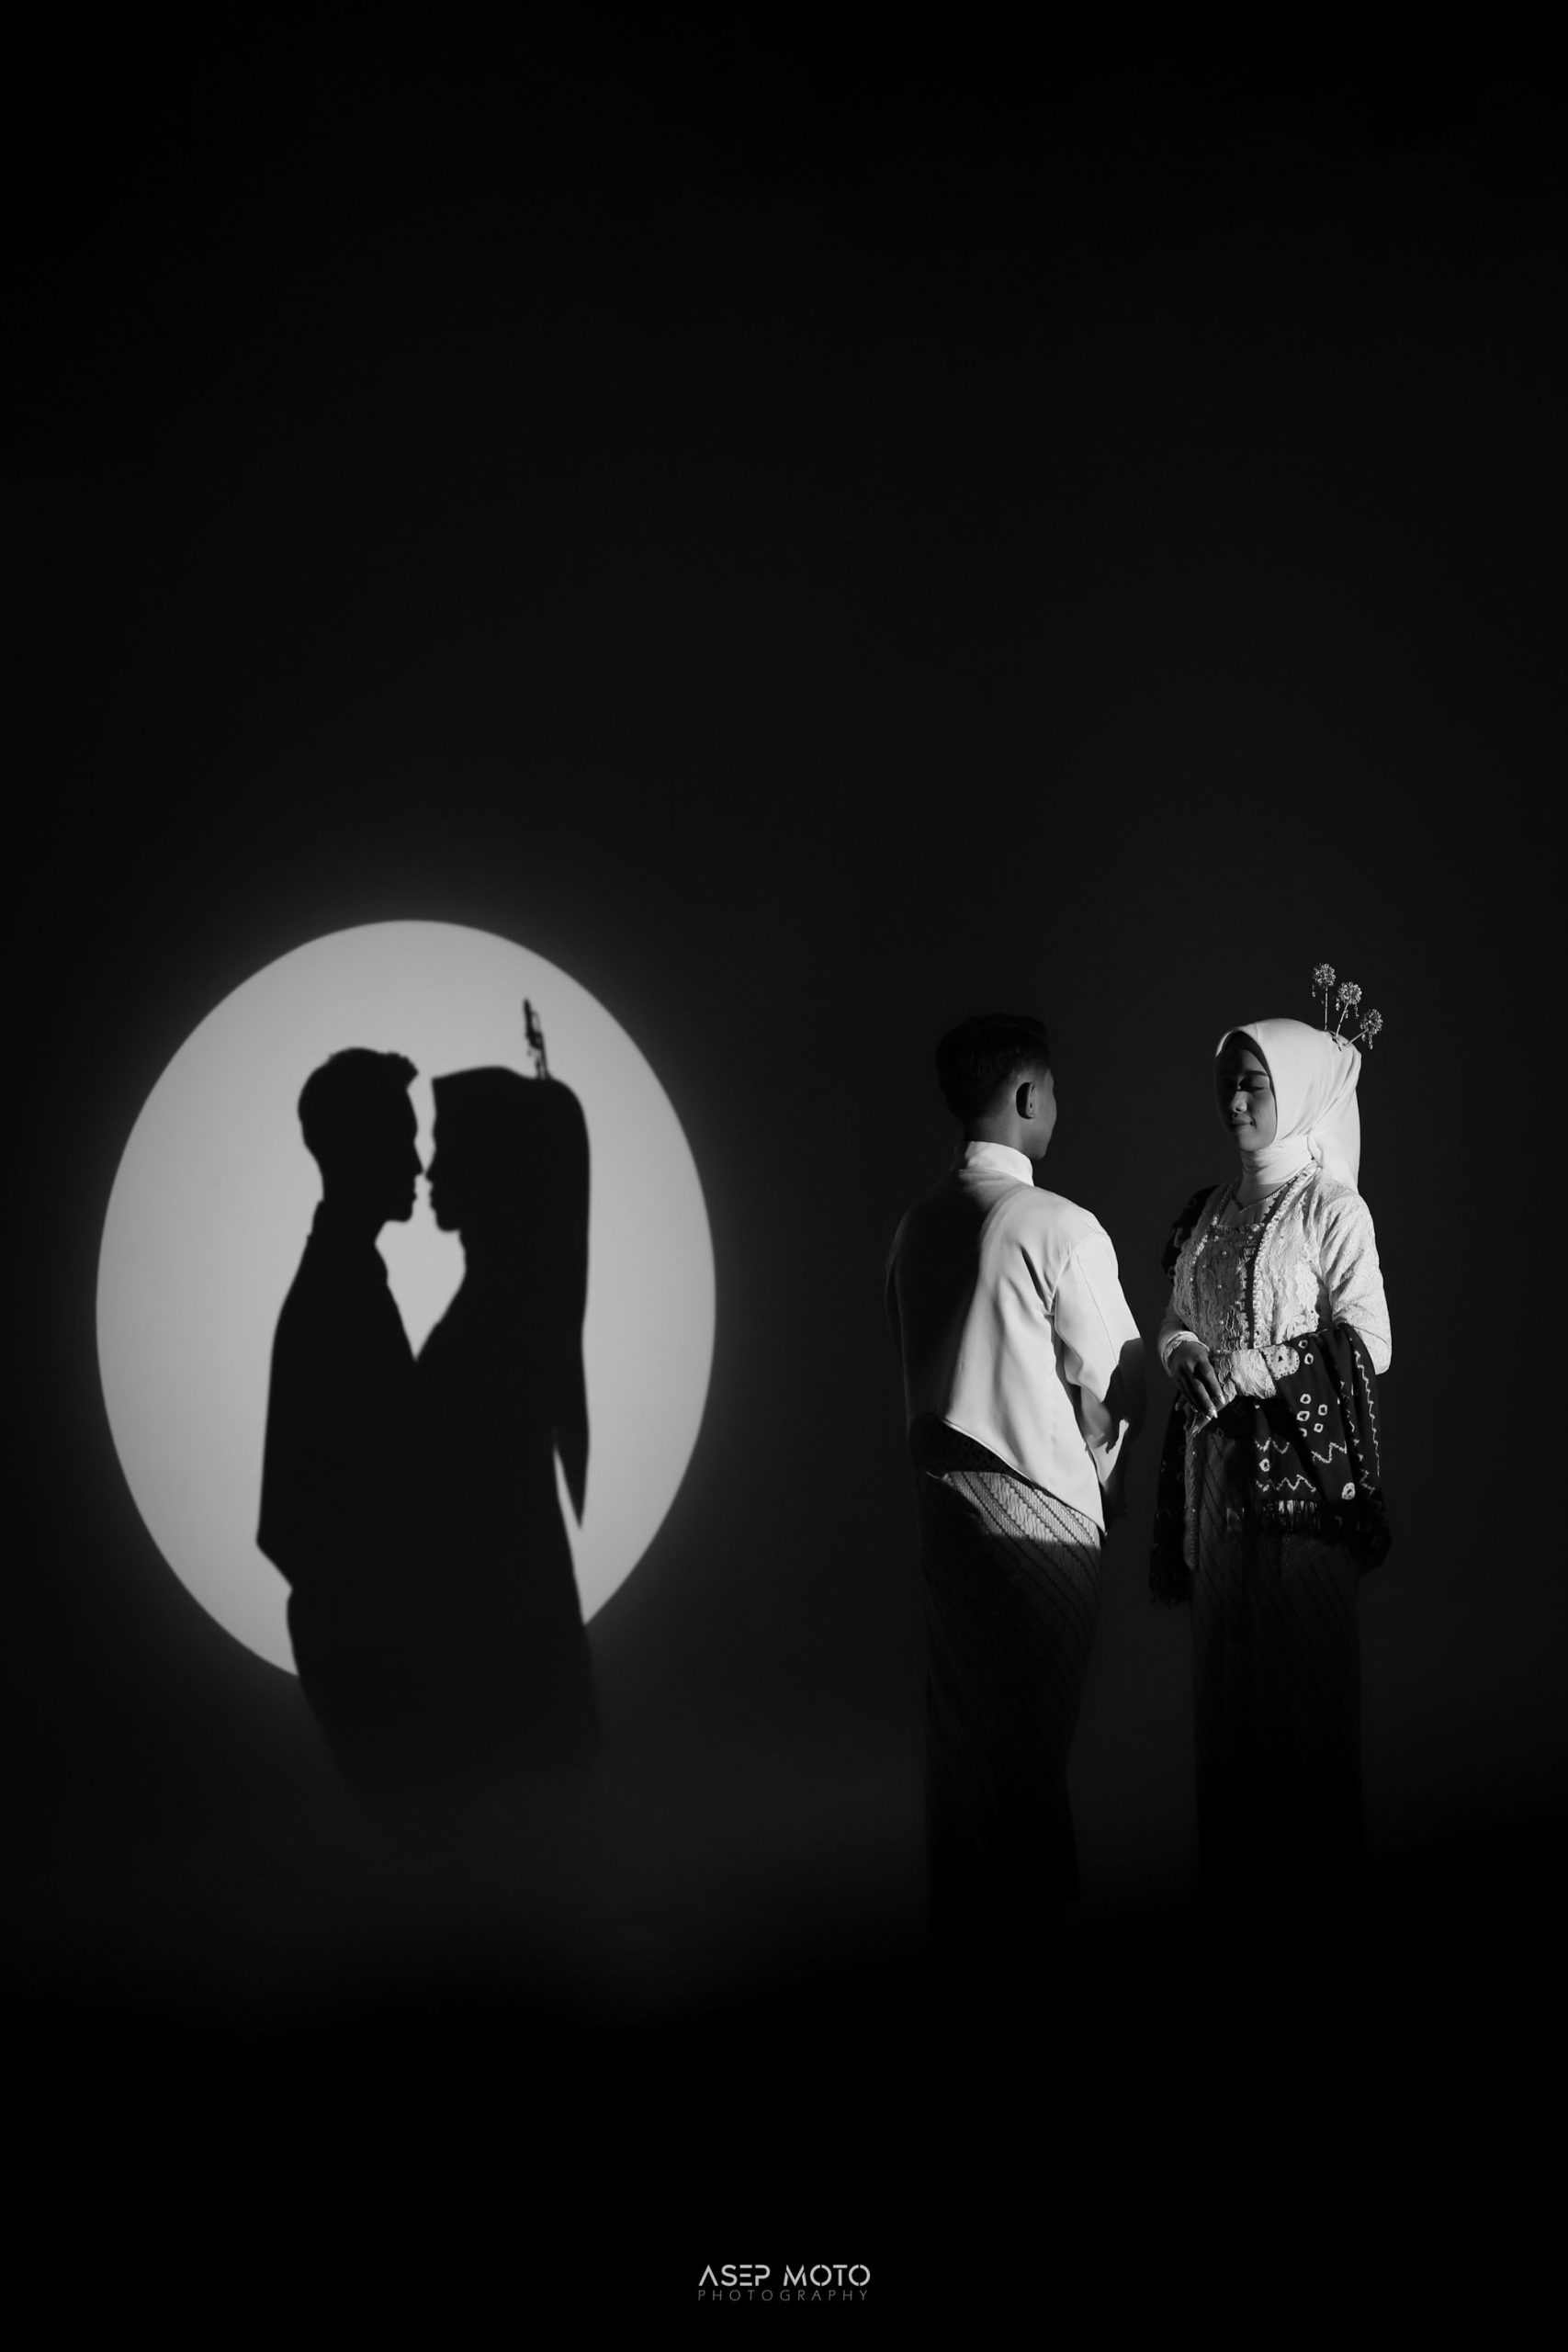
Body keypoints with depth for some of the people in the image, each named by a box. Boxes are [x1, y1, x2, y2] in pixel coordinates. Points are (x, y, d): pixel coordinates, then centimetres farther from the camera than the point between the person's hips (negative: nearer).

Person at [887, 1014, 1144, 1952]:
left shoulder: (921, 1223, 5)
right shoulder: (1059, 1229, -15)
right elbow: (1114, 1382, -9)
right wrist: (1106, 1483, 8)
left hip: (940, 1489, 7)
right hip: (1038, 1505, -7)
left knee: (961, 1714, 14)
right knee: (1032, 1728, 4)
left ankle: (961, 1919, 24)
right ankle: (1031, 1912, 14)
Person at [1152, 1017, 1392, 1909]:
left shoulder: (1330, 1207, -5)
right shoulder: (1211, 1210, 12)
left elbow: (1368, 1344, -10)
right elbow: (1175, 1327, 16)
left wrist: (1255, 1367, -17)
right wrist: (1192, 1359, -7)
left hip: (1302, 1460, -6)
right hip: (1218, 1459, 6)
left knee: (1302, 1659, -1)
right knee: (1226, 1658, 8)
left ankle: (1311, 1861, 10)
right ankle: (1234, 1858, 17)